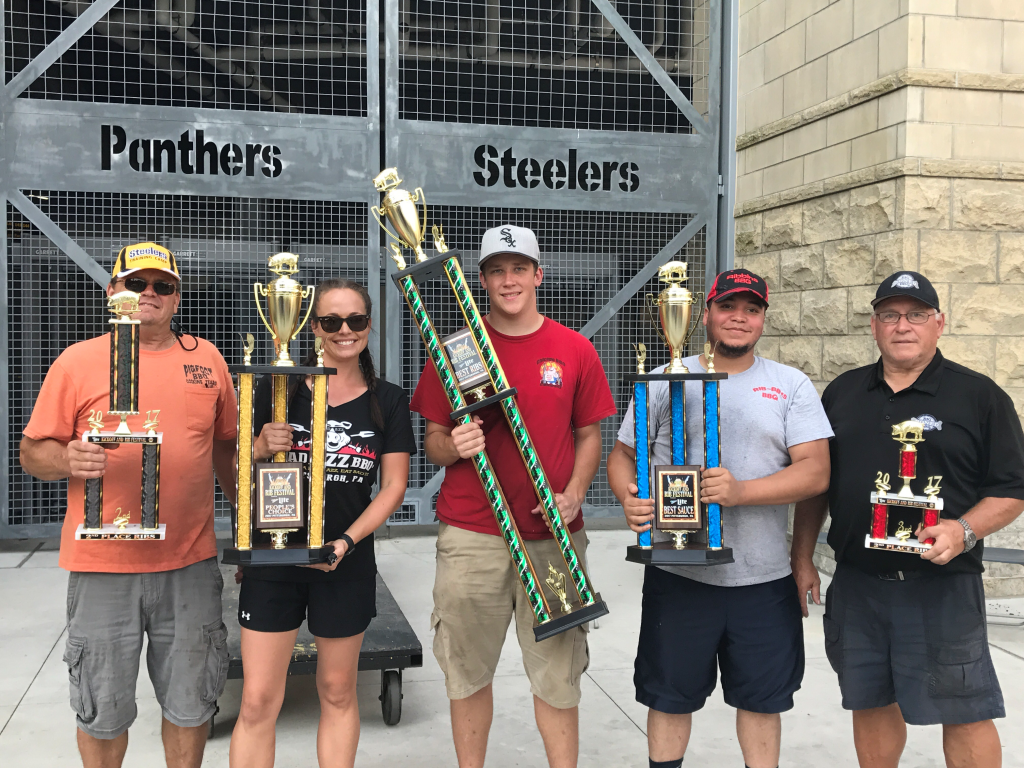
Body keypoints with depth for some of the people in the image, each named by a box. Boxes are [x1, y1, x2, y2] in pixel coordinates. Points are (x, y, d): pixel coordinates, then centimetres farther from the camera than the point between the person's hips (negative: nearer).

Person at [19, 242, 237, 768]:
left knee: (191, 705, 13)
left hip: (190, 562, 2)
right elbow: (32, 452, 2)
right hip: (103, 565, -2)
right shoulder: (78, 361, 0)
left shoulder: (206, 358, 8)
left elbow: (226, 446, 17)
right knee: (103, 711, 10)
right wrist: (68, 459, -19)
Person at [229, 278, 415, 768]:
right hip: (273, 559, 0)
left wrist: (347, 540, -12)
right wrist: (262, 448, -16)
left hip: (346, 562, 1)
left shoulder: (388, 401, 3)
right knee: (257, 702, 0)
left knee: (338, 693, 13)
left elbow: (393, 487, 1)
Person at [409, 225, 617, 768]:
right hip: (470, 535, 0)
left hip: (552, 536, 0)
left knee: (557, 672, 7)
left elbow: (588, 434, 10)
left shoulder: (575, 350, 4)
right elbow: (433, 441, 6)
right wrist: (452, 447, -17)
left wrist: (574, 494, -6)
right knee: (467, 670, 10)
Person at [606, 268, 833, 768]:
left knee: (761, 697, 14)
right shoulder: (665, 382, 4)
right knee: (670, 694, 11)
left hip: (764, 577, 1)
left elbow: (816, 471, -6)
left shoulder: (792, 386, 3)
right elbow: (622, 455, 8)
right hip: (678, 572, 0)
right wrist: (629, 498, -15)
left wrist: (741, 491, -21)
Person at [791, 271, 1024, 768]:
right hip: (855, 583, 4)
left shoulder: (979, 396, -1)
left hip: (943, 587, -3)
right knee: (871, 705, 14)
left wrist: (964, 531, -20)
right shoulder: (842, 393, 11)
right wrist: (802, 560, 10)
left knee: (964, 714, 1)